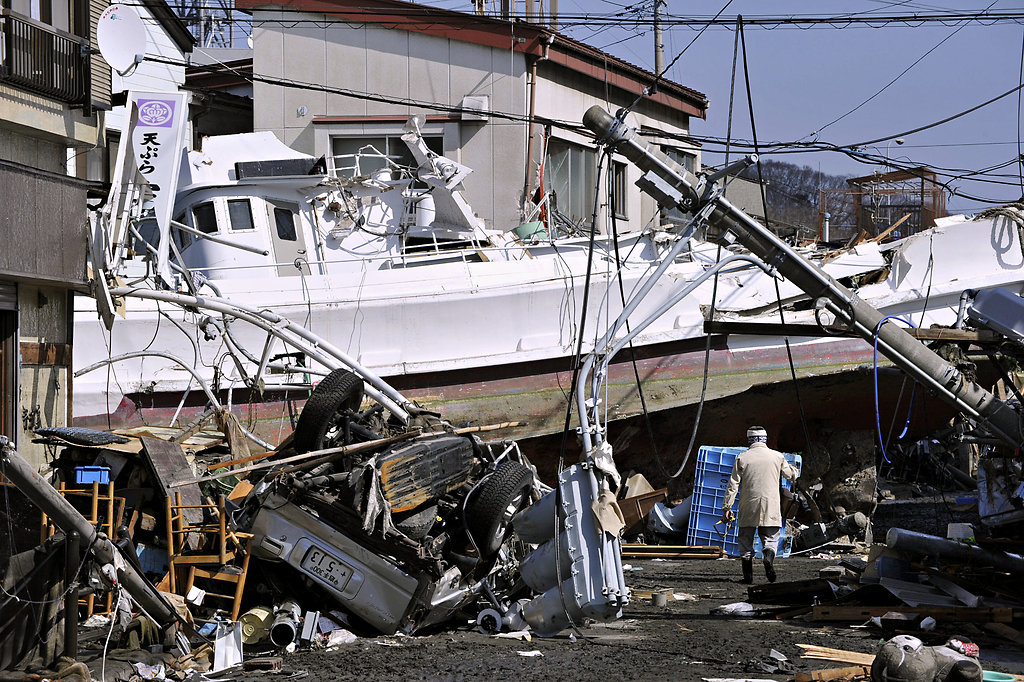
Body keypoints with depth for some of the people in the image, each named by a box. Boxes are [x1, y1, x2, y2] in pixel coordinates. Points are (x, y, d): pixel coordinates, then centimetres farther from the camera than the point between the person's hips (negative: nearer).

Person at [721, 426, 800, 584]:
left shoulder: (742, 458, 0)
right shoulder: (777, 457, 4)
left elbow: (733, 485, -2)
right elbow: (792, 475, 19)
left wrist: (726, 507, 1)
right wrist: (794, 470, 43)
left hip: (748, 508, -1)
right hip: (770, 506, 1)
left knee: (745, 539, 9)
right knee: (770, 538, 8)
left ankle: (748, 574, 0)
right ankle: (768, 558, -23)